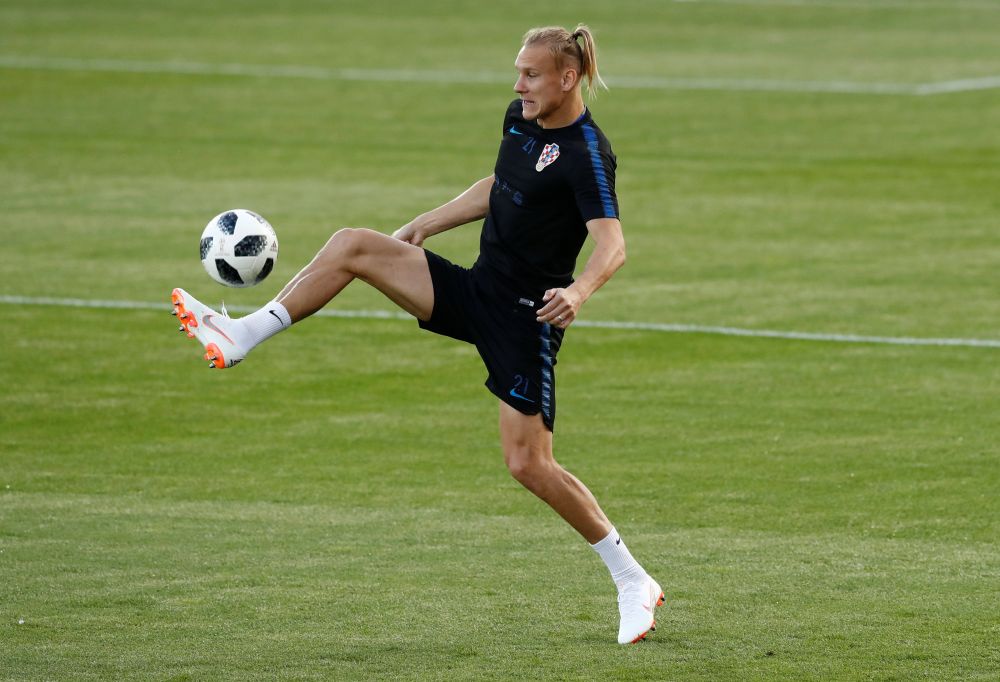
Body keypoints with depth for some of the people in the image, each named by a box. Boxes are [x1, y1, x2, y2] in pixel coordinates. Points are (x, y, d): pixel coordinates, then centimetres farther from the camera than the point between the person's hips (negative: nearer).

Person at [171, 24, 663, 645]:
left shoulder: (586, 152, -19)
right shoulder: (521, 118, 6)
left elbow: (612, 245, -30)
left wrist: (580, 290, -49)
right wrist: (425, 225, 25)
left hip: (526, 316, -8)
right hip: (476, 290, 8)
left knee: (528, 463, -9)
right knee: (352, 246, -4)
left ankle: (634, 583, 4)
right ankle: (239, 337, -2)